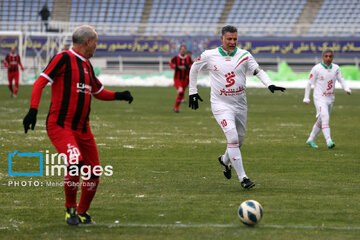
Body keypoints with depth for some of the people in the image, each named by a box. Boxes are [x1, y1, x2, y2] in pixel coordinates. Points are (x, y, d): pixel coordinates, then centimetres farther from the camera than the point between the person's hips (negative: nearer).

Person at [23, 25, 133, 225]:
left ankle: (82, 212, 26)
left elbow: (99, 92, 30)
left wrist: (119, 95, 11)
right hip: (60, 125, -8)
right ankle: (70, 208, -4)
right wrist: (33, 109, -24)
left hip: (82, 128, 8)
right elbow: (41, 82, -12)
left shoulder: (87, 65, 18)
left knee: (94, 172, 4)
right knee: (75, 162, -26)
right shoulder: (64, 59, -6)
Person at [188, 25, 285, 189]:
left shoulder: (244, 55, 0)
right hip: (221, 104, -4)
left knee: (239, 140, 14)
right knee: (232, 137, -20)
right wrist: (192, 92, 12)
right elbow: (194, 69, 12)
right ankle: (242, 178, -18)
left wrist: (269, 84, -24)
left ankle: (225, 160, 47)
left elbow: (258, 71, -6)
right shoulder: (209, 56, -3)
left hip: (240, 105, 4)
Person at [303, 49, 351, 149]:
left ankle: (310, 140, 30)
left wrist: (346, 88, -15)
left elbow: (341, 80, 6)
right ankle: (329, 141, -31)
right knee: (325, 118, -22)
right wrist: (306, 98, -3)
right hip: (319, 98, -6)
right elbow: (309, 83, -4)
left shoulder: (336, 68, 3)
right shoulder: (316, 69, -10)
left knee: (321, 121, 15)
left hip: (330, 98, 6)